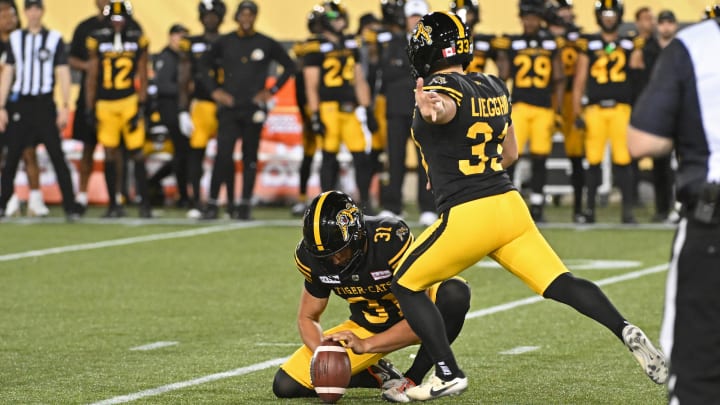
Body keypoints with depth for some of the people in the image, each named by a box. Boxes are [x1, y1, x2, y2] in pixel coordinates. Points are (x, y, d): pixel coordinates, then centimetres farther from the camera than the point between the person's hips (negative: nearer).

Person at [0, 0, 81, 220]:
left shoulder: (54, 39, 2)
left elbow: (63, 74, 1)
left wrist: (64, 106, -7)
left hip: (44, 103, -2)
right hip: (19, 103, 2)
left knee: (57, 156, -6)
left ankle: (70, 208, -5)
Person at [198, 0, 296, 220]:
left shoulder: (266, 44, 2)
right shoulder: (224, 42, 5)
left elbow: (289, 66, 10)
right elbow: (205, 64, 17)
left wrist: (272, 91, 3)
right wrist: (215, 90, 6)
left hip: (254, 108, 0)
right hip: (229, 107, 0)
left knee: (250, 157, 4)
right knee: (223, 155, -9)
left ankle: (244, 204, 10)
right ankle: (213, 203, -7)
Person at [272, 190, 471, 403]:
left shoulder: (391, 240, -31)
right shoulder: (311, 258, -16)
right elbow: (308, 318, -1)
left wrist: (365, 345, -35)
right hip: (365, 326, 4)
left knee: (455, 292, -37)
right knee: (286, 385, -10)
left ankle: (412, 380, -22)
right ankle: (376, 374, 7)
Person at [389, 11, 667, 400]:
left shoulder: (440, 88, -10)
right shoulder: (494, 87, 13)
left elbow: (446, 107, -38)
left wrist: (431, 110, -62)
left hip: (467, 217, -7)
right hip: (510, 205, 7)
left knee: (406, 284, 10)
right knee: (561, 284, 3)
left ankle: (448, 374, 6)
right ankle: (625, 331, -18)